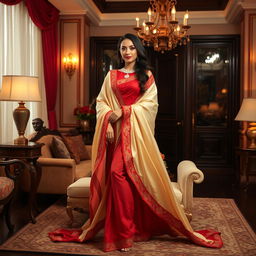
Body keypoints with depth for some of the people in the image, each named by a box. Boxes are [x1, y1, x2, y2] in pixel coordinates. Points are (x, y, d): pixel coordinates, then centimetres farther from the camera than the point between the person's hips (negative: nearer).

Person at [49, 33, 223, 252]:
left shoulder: (146, 75, 10)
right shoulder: (111, 75, 16)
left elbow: (150, 102, -1)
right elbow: (102, 102, 9)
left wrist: (123, 112, -12)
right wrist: (108, 123, -9)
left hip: (136, 131, -3)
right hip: (116, 130, 3)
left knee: (119, 173, -15)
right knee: (117, 174, -6)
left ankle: (125, 230, -1)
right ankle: (123, 231, 5)